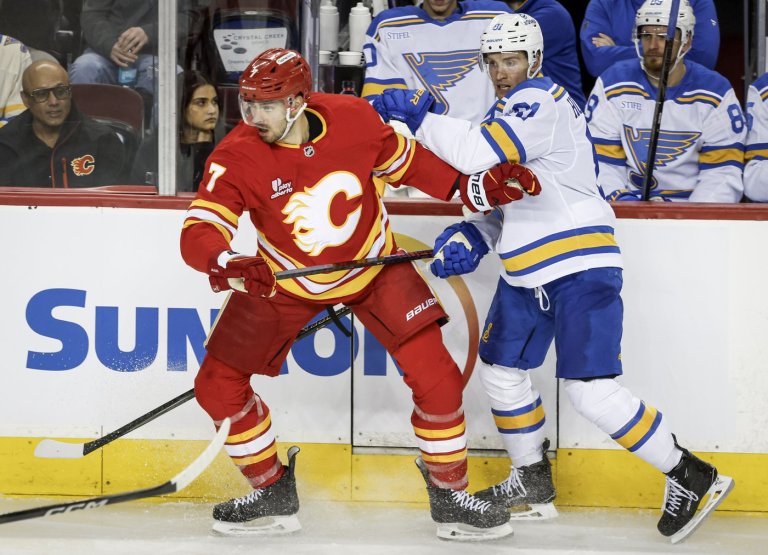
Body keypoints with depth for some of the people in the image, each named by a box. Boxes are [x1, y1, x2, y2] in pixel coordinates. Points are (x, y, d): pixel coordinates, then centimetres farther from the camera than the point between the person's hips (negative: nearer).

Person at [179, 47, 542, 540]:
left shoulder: (354, 119, -21)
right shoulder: (238, 157, -24)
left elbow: (406, 162, -2)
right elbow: (198, 232, -31)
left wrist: (477, 188, -10)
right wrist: (227, 265, -53)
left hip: (373, 268, 0)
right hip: (287, 282, 1)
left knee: (435, 375, -11)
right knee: (218, 385, -3)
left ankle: (450, 497, 8)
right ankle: (274, 492, 18)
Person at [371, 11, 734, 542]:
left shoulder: (541, 101, -15)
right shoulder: (510, 110, 16)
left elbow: (476, 154, -29)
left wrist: (416, 115, -19)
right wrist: (472, 237, 5)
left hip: (580, 267, -10)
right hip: (528, 273, 10)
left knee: (591, 390, -14)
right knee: (501, 369, 16)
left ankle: (690, 477, -3)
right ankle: (532, 483, 31)